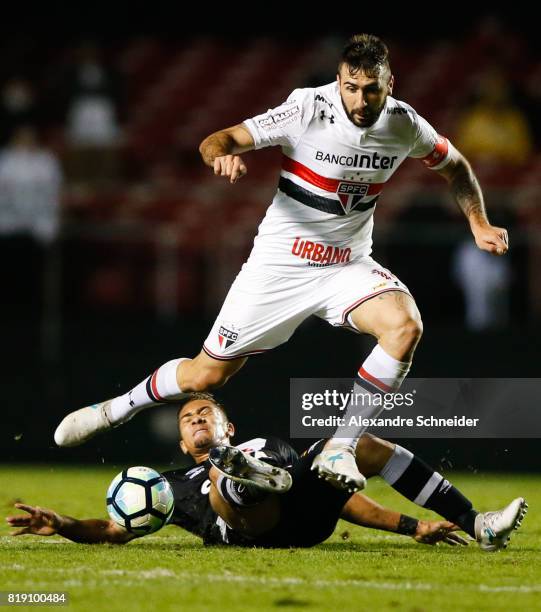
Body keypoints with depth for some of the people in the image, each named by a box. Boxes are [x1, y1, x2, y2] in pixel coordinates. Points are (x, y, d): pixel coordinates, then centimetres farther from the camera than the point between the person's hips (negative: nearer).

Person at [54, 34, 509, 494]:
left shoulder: (405, 124, -7)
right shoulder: (309, 109, -19)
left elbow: (455, 165, 15)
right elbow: (216, 141, -21)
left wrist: (480, 224, 2)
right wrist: (223, 152, -44)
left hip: (348, 265, 3)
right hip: (281, 262, -3)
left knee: (405, 325, -28)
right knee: (206, 374, 2)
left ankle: (340, 449, -17)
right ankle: (118, 408, 32)